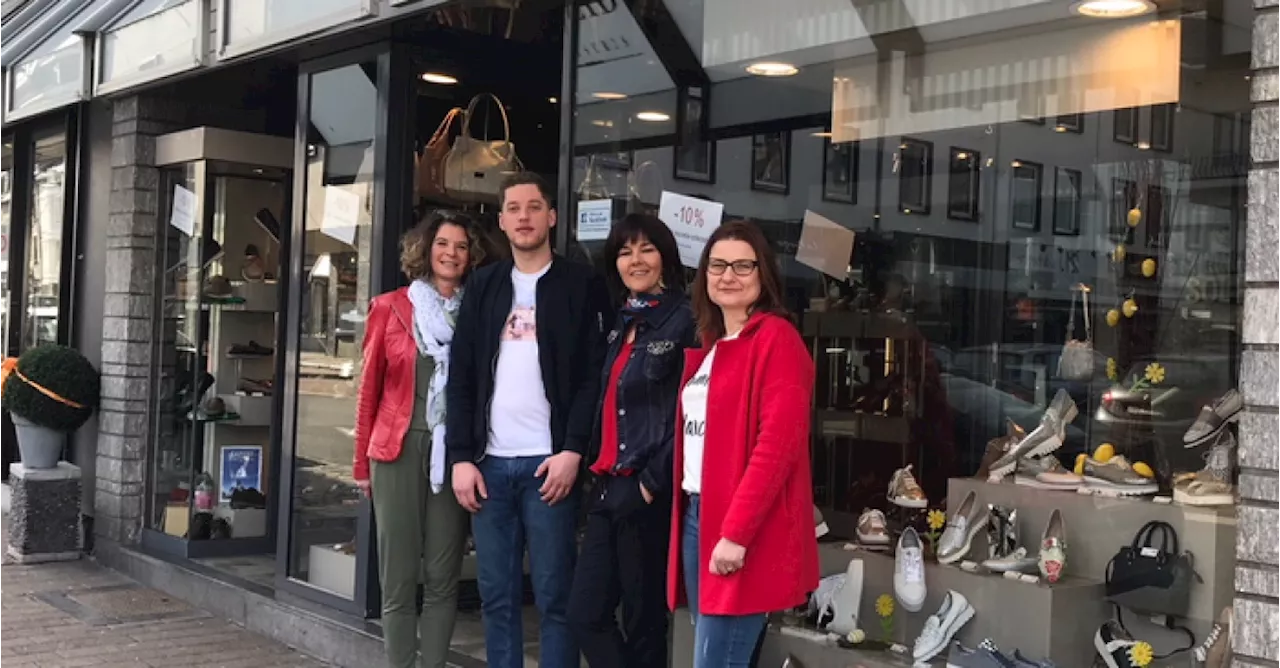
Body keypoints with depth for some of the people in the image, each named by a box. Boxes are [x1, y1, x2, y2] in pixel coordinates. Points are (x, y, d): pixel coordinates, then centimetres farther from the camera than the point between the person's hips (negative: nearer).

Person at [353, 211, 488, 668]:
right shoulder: (390, 307, 3)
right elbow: (370, 388, 6)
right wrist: (362, 463, 6)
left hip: (455, 453, 1)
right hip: (399, 450, -1)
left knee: (443, 578, 5)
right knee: (398, 581, 2)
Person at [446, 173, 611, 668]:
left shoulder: (582, 285, 3)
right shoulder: (483, 286, 14)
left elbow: (594, 375, -4)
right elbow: (461, 377, 10)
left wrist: (572, 450, -13)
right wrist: (461, 457, 2)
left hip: (549, 461, -4)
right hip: (490, 463, 4)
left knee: (554, 596, -1)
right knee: (496, 596, 8)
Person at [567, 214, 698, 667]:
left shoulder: (684, 321, -9)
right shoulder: (620, 324, 15)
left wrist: (651, 483, -13)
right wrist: (599, 471, 11)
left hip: (648, 493, -8)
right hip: (609, 486, 8)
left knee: (643, 621, 3)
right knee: (585, 613, 9)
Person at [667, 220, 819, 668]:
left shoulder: (776, 339, -9)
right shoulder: (709, 344, 17)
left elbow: (778, 444, -18)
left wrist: (736, 532, -21)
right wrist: (694, 516, 9)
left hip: (745, 532, -8)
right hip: (696, 516, 8)